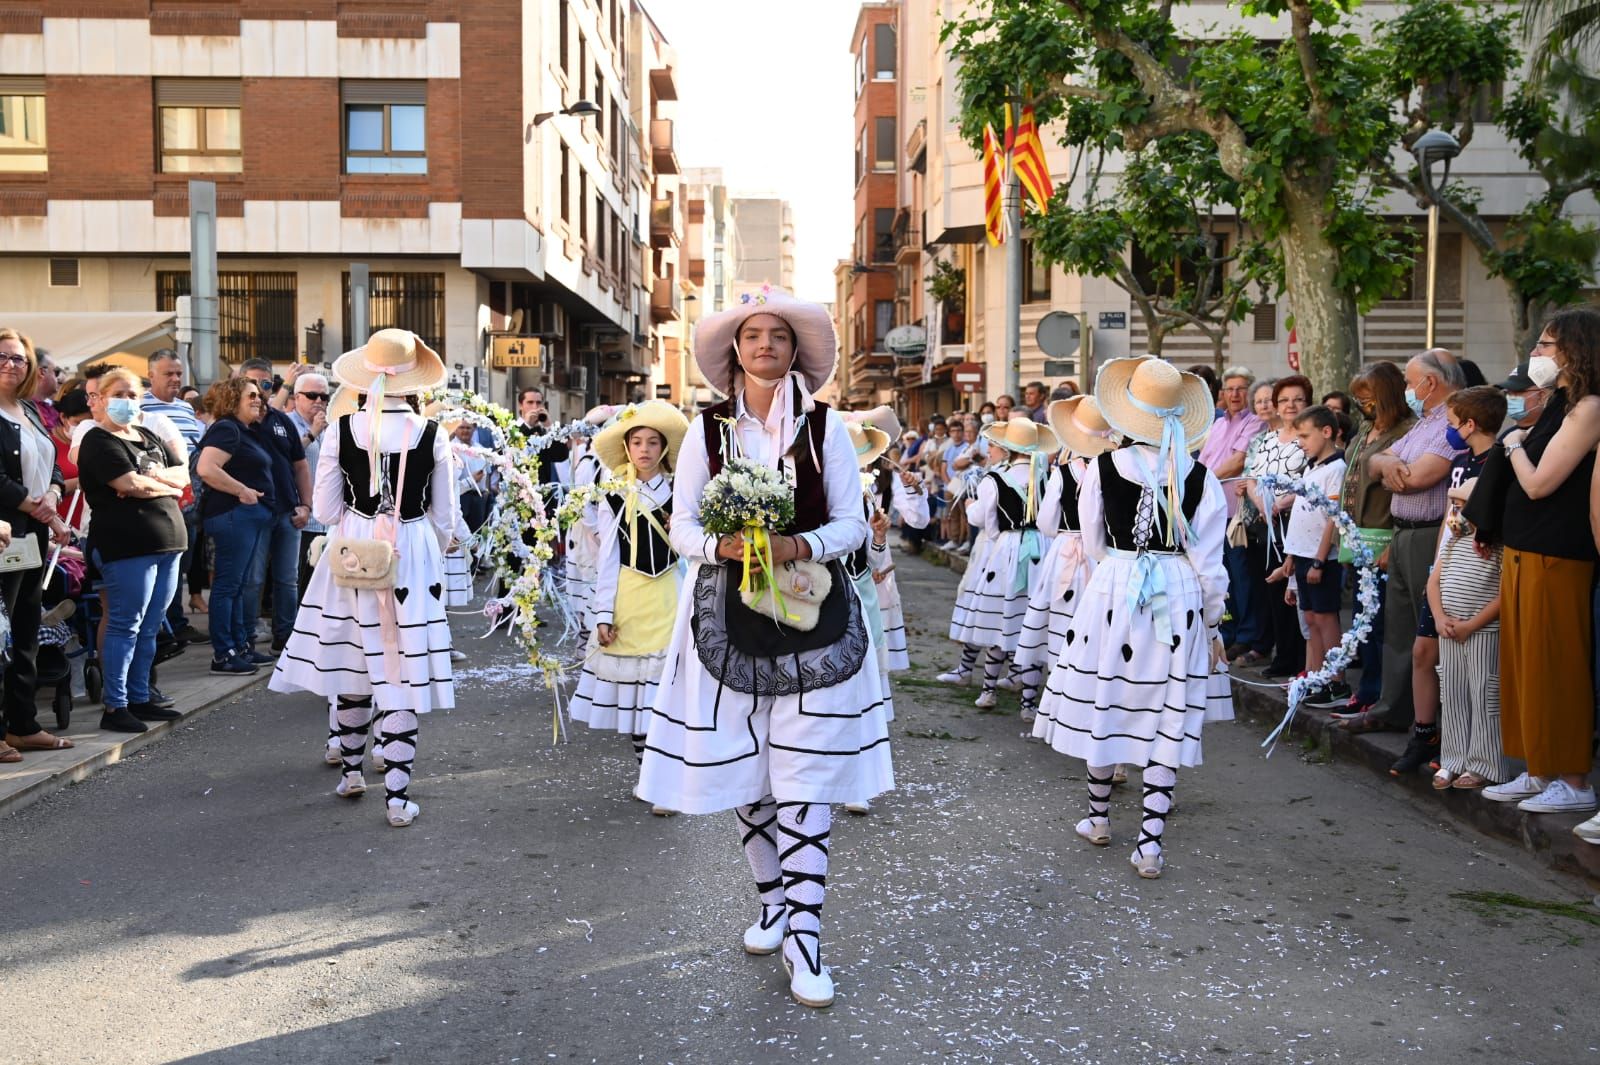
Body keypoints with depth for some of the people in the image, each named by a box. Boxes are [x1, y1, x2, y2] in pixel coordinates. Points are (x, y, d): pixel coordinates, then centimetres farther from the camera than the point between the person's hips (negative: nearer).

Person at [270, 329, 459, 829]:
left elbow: (325, 510, -1)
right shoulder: (431, 435, -7)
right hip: (413, 556, -1)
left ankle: (351, 770, 33)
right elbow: (446, 517, -1)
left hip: (351, 555, 2)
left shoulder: (341, 431, -6)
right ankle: (397, 795, 2)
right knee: (401, 672, 2)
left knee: (354, 661, 18)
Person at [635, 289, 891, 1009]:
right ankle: (774, 900, 31)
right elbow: (682, 528, 2)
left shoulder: (824, 426, 3)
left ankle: (802, 936, -1)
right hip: (730, 617, 1)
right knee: (744, 773, 9)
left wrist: (799, 546, -18)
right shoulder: (708, 429, 5)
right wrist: (725, 546, -18)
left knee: (805, 782, -6)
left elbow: (851, 523, 1)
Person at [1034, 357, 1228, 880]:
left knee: (1104, 704, 14)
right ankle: (1150, 844, 3)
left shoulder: (1103, 468, -6)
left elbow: (1093, 547, 4)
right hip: (1180, 599, 0)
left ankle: (1098, 818, 30)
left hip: (1113, 591, 0)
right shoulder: (1201, 477, -5)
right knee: (1167, 717, 4)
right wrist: (1213, 625, 9)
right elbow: (1208, 562, -2)